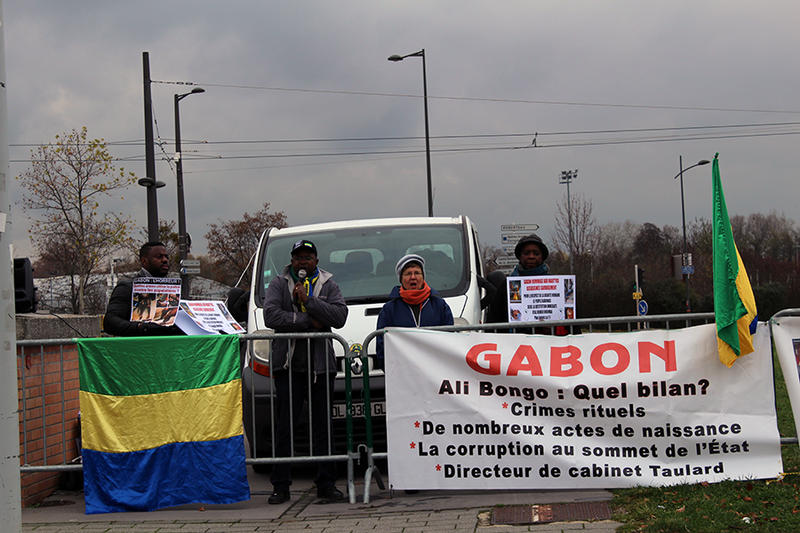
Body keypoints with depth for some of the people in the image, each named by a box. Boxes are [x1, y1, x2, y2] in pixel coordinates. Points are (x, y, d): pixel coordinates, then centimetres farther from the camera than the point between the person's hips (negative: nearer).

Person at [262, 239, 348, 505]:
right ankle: (280, 485, 3)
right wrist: (308, 321, -12)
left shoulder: (328, 285, 11)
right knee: (285, 425, -2)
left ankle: (326, 484, 8)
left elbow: (339, 316, -5)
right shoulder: (279, 284, 8)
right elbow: (271, 315, -8)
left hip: (321, 364, 1)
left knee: (323, 425, 3)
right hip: (288, 363, -1)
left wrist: (308, 300, -12)